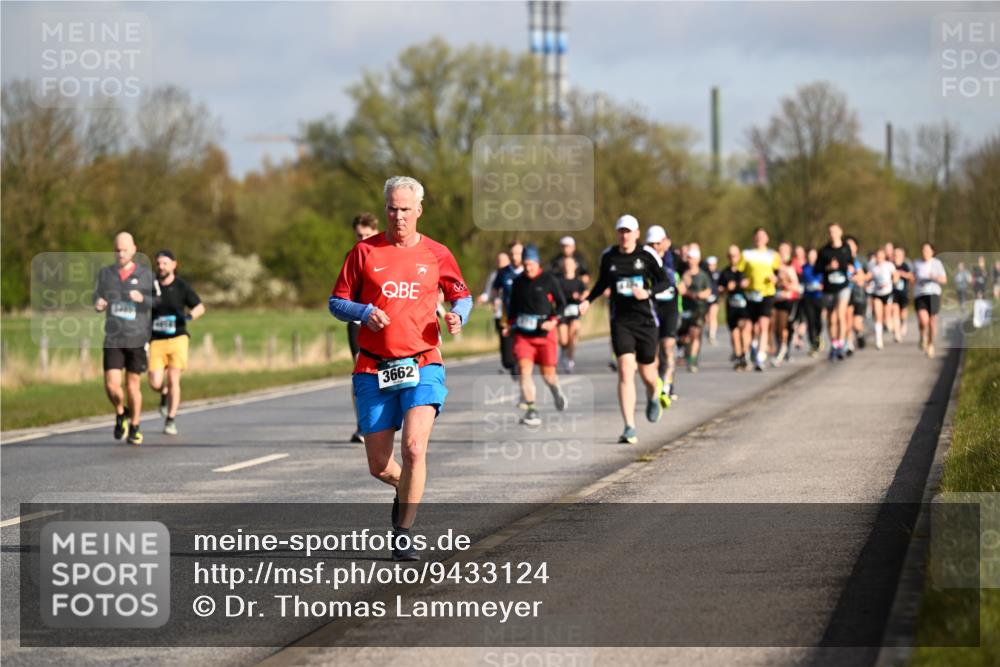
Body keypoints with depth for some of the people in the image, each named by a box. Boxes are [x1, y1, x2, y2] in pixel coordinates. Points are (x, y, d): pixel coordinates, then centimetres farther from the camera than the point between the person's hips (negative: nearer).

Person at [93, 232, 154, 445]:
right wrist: (98, 305, -8)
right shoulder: (105, 274, 6)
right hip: (113, 339, 1)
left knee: (133, 386, 5)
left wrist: (142, 299, -20)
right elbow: (98, 298, 16)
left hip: (137, 339, -1)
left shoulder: (146, 275, 0)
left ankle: (134, 428, 24)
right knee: (112, 385, -11)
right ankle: (121, 414, 20)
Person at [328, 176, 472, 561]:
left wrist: (457, 316, -4)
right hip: (373, 369, 1)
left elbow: (462, 296, 19)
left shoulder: (437, 255, 6)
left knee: (414, 448, -21)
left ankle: (403, 535, -10)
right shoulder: (365, 252, 4)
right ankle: (404, 487, 39)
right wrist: (364, 312, -13)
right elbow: (337, 302, 7)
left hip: (422, 364, -1)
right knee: (378, 466, 3)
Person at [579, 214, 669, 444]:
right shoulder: (608, 257, 3)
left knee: (647, 374, 9)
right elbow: (602, 283, 18)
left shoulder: (647, 256, -3)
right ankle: (630, 428, -16)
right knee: (625, 370, -15)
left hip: (645, 320, 0)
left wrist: (648, 292, -16)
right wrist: (588, 300, 4)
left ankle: (653, 398, 49)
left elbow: (663, 281, 2)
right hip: (620, 320, 0)